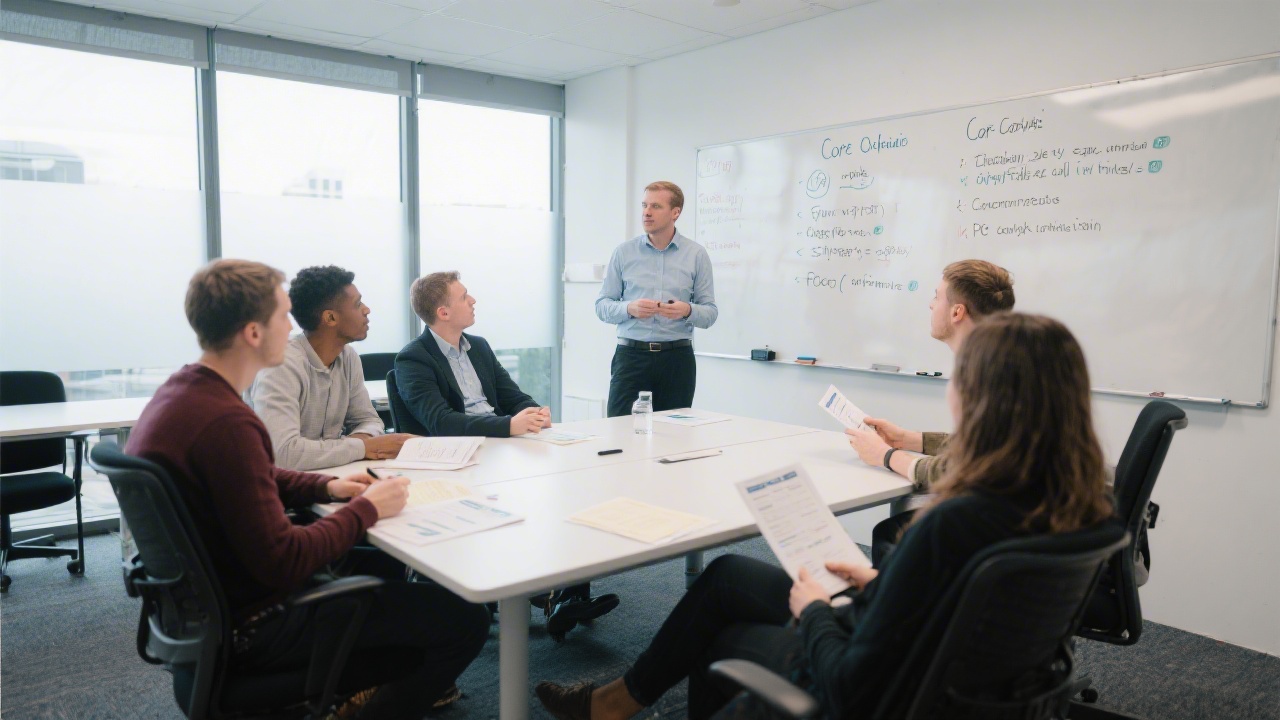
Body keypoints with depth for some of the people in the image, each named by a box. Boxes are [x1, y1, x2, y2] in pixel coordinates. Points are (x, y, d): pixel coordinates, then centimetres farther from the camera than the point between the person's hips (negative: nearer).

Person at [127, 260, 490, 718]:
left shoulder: (182, 390, 2)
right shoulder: (225, 422, -31)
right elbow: (284, 564, -29)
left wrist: (327, 487, 3)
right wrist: (366, 510, -15)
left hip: (210, 598, 10)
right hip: (248, 627, -10)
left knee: (385, 566, 27)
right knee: (465, 622, -10)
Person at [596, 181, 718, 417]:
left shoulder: (696, 254, 5)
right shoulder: (623, 252, 6)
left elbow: (710, 312, 4)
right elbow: (602, 306, 5)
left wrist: (688, 310, -17)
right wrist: (629, 308, -15)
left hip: (677, 358, 0)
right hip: (631, 355, 0)